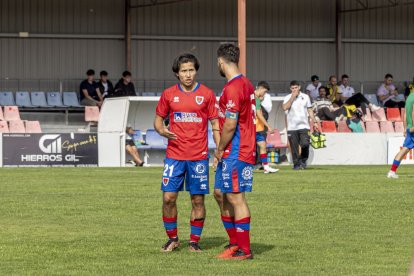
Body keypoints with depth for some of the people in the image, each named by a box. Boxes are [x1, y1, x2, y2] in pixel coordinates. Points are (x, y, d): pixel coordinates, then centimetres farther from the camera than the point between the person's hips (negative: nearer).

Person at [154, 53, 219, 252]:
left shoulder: (206, 94, 2)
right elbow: (158, 119, 14)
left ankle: (194, 240, 12)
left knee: (198, 200, 1)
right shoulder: (169, 94, 5)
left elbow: (215, 124, 5)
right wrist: (162, 130, -10)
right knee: (168, 198, -2)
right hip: (174, 155, 1)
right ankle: (172, 239, 14)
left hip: (199, 156, -1)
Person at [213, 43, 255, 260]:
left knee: (235, 197, -6)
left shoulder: (232, 88, -17)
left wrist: (220, 149, -9)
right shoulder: (245, 84, 14)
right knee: (220, 193, 16)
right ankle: (235, 242, 23)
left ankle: (244, 250, -2)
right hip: (232, 152, 10)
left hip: (235, 153, -10)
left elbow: (230, 124, -21)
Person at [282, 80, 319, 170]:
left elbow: (310, 110, 16)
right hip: (292, 127, 0)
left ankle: (303, 160, 8)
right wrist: (292, 97, -12)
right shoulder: (287, 98, 4)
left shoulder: (305, 97, 10)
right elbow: (285, 107, -14)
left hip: (303, 125, 0)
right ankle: (296, 164, 9)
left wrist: (314, 122, 12)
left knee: (305, 144, -15)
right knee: (294, 147, -1)